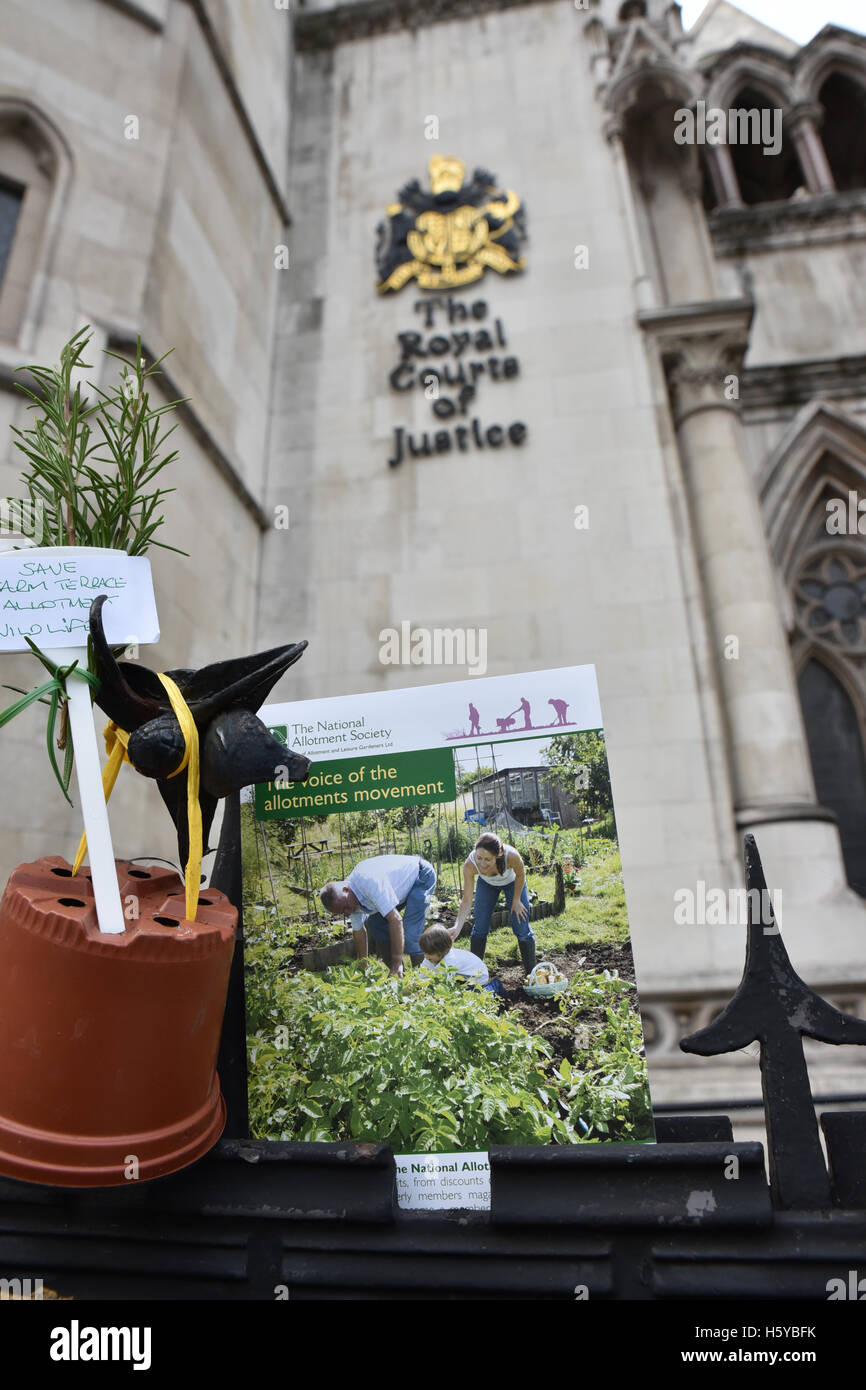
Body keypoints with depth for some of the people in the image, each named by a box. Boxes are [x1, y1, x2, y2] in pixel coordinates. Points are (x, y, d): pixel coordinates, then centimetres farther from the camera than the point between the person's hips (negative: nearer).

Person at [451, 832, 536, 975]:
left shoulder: (511, 855, -44)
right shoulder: (470, 865, -39)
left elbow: (520, 875, -20)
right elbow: (467, 900, -30)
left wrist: (516, 900, -9)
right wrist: (457, 927, -42)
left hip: (512, 882, -1)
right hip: (487, 883, 1)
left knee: (522, 929, -1)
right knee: (479, 928, 0)